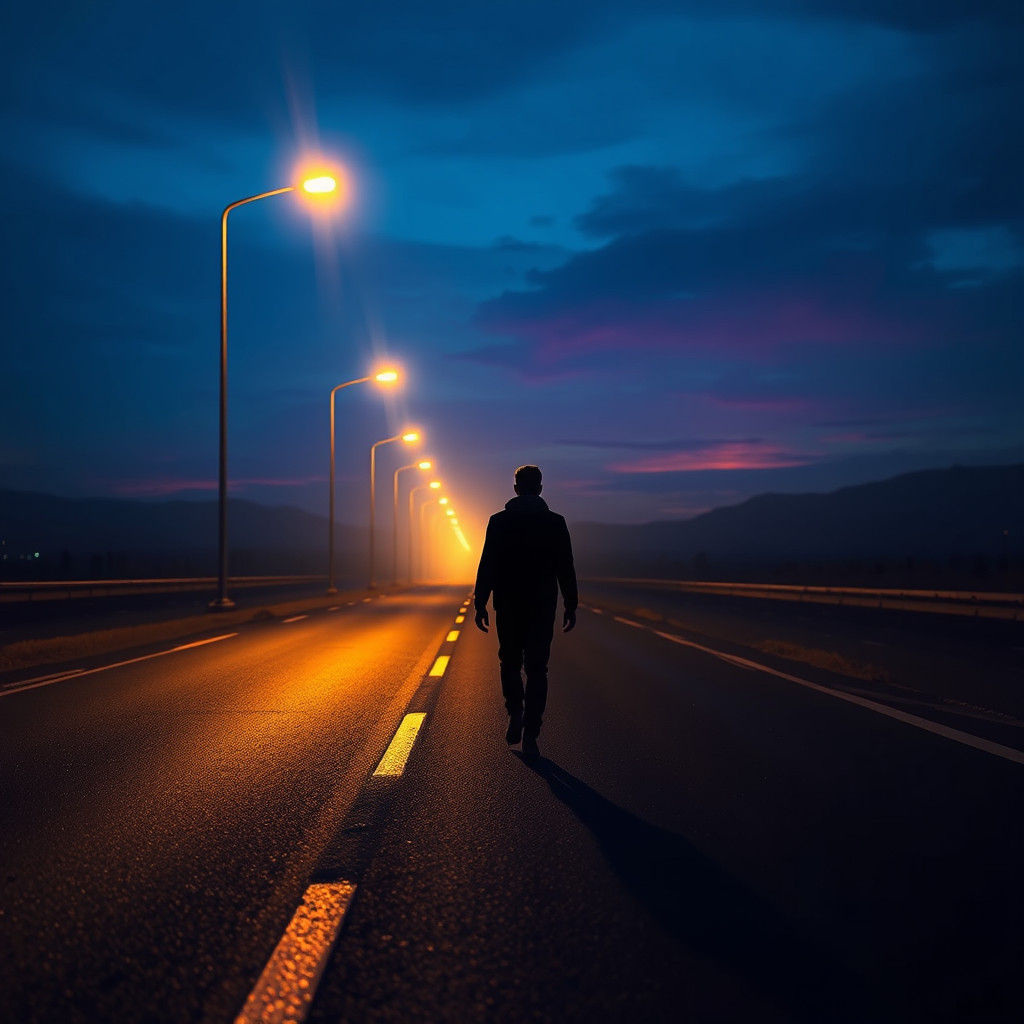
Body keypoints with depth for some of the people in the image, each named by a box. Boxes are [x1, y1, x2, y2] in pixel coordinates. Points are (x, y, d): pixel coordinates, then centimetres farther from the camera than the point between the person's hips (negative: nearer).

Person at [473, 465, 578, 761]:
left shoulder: (499, 522, -3)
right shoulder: (555, 522, -1)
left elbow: (487, 566, -5)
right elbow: (566, 569, 0)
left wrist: (480, 604, 0)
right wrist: (570, 606, 7)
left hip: (508, 606, 0)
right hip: (543, 606, 0)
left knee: (510, 662, 19)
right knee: (537, 669, 3)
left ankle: (515, 713, 2)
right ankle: (530, 738, -2)